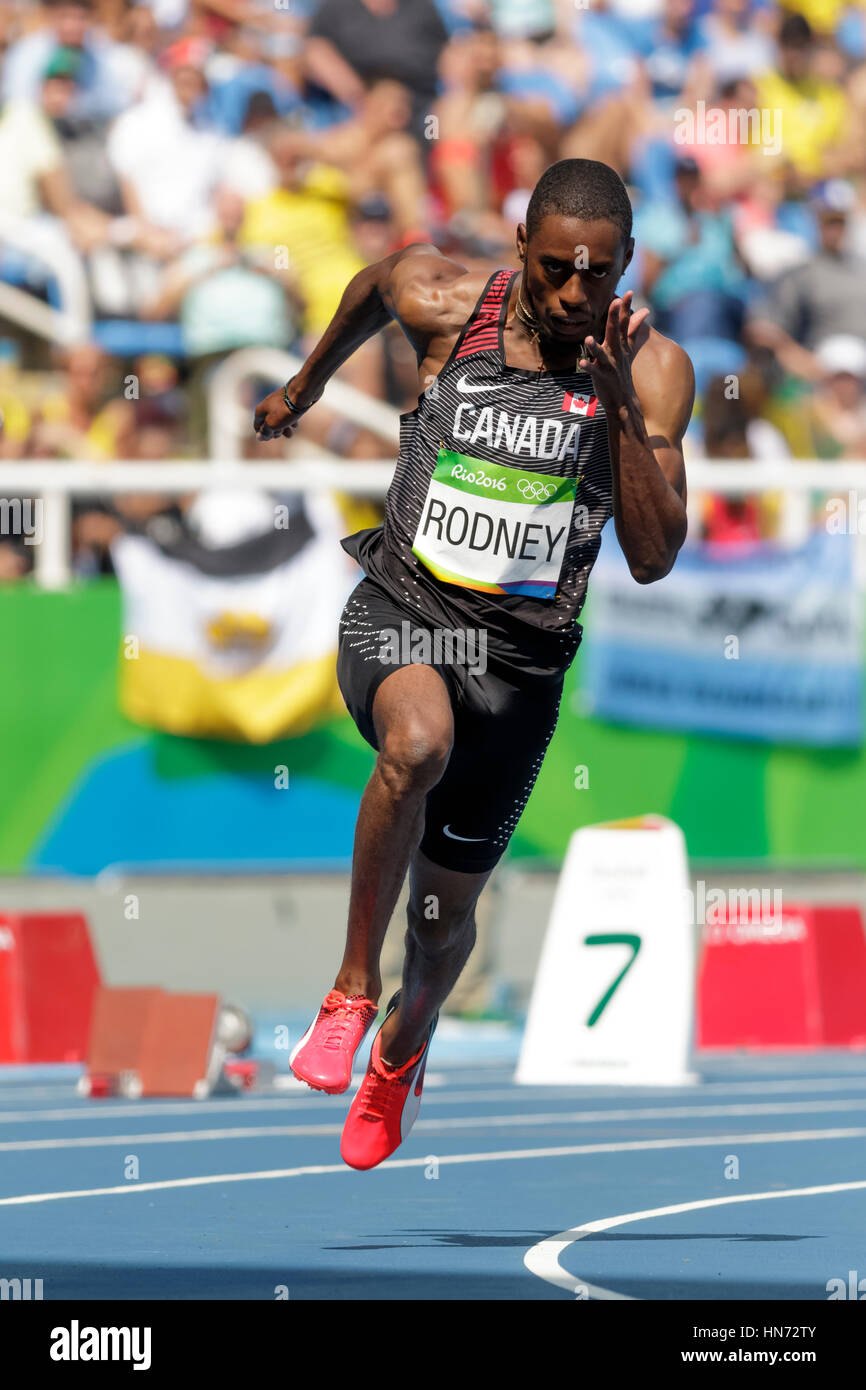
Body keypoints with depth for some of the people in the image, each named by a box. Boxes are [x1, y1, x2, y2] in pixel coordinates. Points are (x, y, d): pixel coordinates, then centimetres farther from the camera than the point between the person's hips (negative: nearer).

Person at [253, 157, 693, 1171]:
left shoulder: (652, 372, -9)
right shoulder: (441, 304, -8)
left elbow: (653, 559, -13)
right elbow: (371, 288, 18)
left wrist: (619, 406, -23)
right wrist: (306, 386, 34)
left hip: (519, 657, 1)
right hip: (400, 608, -1)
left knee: (445, 911, 13)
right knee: (418, 741, -37)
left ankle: (403, 1045, 49)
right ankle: (351, 991, -20)